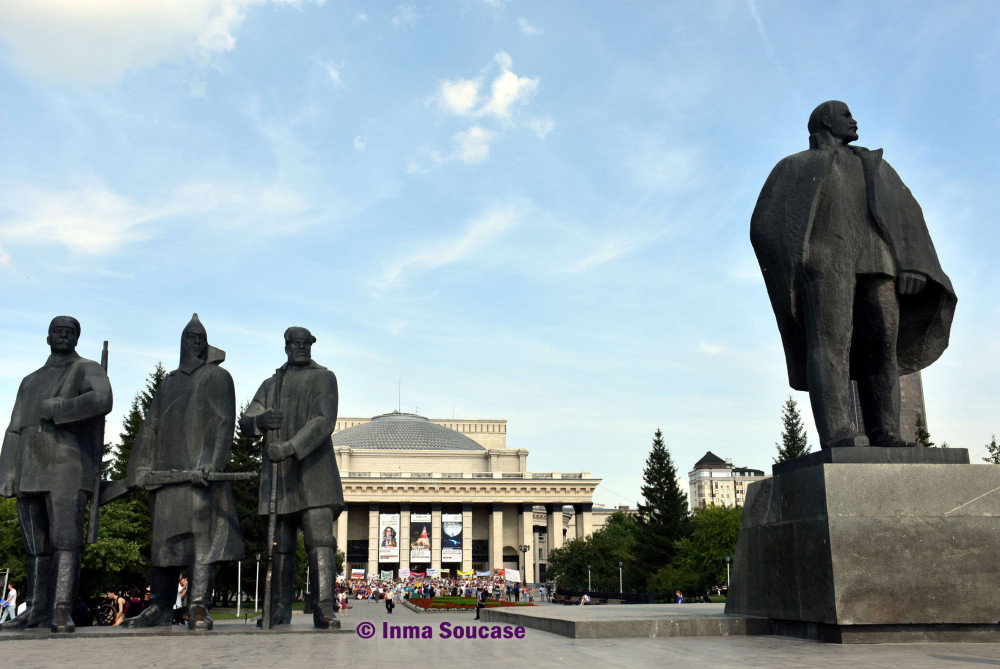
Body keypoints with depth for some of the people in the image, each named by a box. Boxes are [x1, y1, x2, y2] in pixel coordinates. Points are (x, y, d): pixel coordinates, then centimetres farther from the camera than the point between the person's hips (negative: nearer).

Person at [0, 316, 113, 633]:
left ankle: (62, 609, -15)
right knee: (36, 545, 8)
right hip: (30, 473, 6)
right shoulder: (30, 381, 25)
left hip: (68, 469, -6)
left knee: (65, 537, -13)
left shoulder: (88, 370, 6)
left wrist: (54, 409, -12)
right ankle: (37, 609, 14)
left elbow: (101, 401, -17)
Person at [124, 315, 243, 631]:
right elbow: (150, 428, 18)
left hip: (200, 470, -6)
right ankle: (160, 607, 13)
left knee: (201, 534, -12)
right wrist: (142, 468, 5)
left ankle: (199, 608, -14)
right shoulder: (168, 383, 23)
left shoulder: (217, 377, 7)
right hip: (168, 471, 6)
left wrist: (209, 463, -18)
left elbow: (223, 422, -5)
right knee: (165, 538, 7)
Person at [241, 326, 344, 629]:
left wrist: (290, 447, -25)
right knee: (280, 545, 6)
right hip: (277, 475, 5)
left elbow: (324, 422, -11)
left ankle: (324, 609, -18)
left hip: (314, 472, -5)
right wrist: (261, 419, -16)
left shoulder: (323, 378, 5)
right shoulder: (270, 385, 22)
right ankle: (280, 611, 11)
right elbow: (245, 422, 10)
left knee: (320, 541, -14)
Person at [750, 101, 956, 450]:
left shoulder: (874, 165, 33)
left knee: (883, 345, -9)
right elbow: (765, 225, 9)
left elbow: (907, 211, 18)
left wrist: (913, 263, 0)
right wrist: (793, 262, -9)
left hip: (877, 258, 4)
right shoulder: (793, 167, 23)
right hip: (825, 259, -4)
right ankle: (836, 434, -32)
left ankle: (885, 436, -12)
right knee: (831, 341, -20)